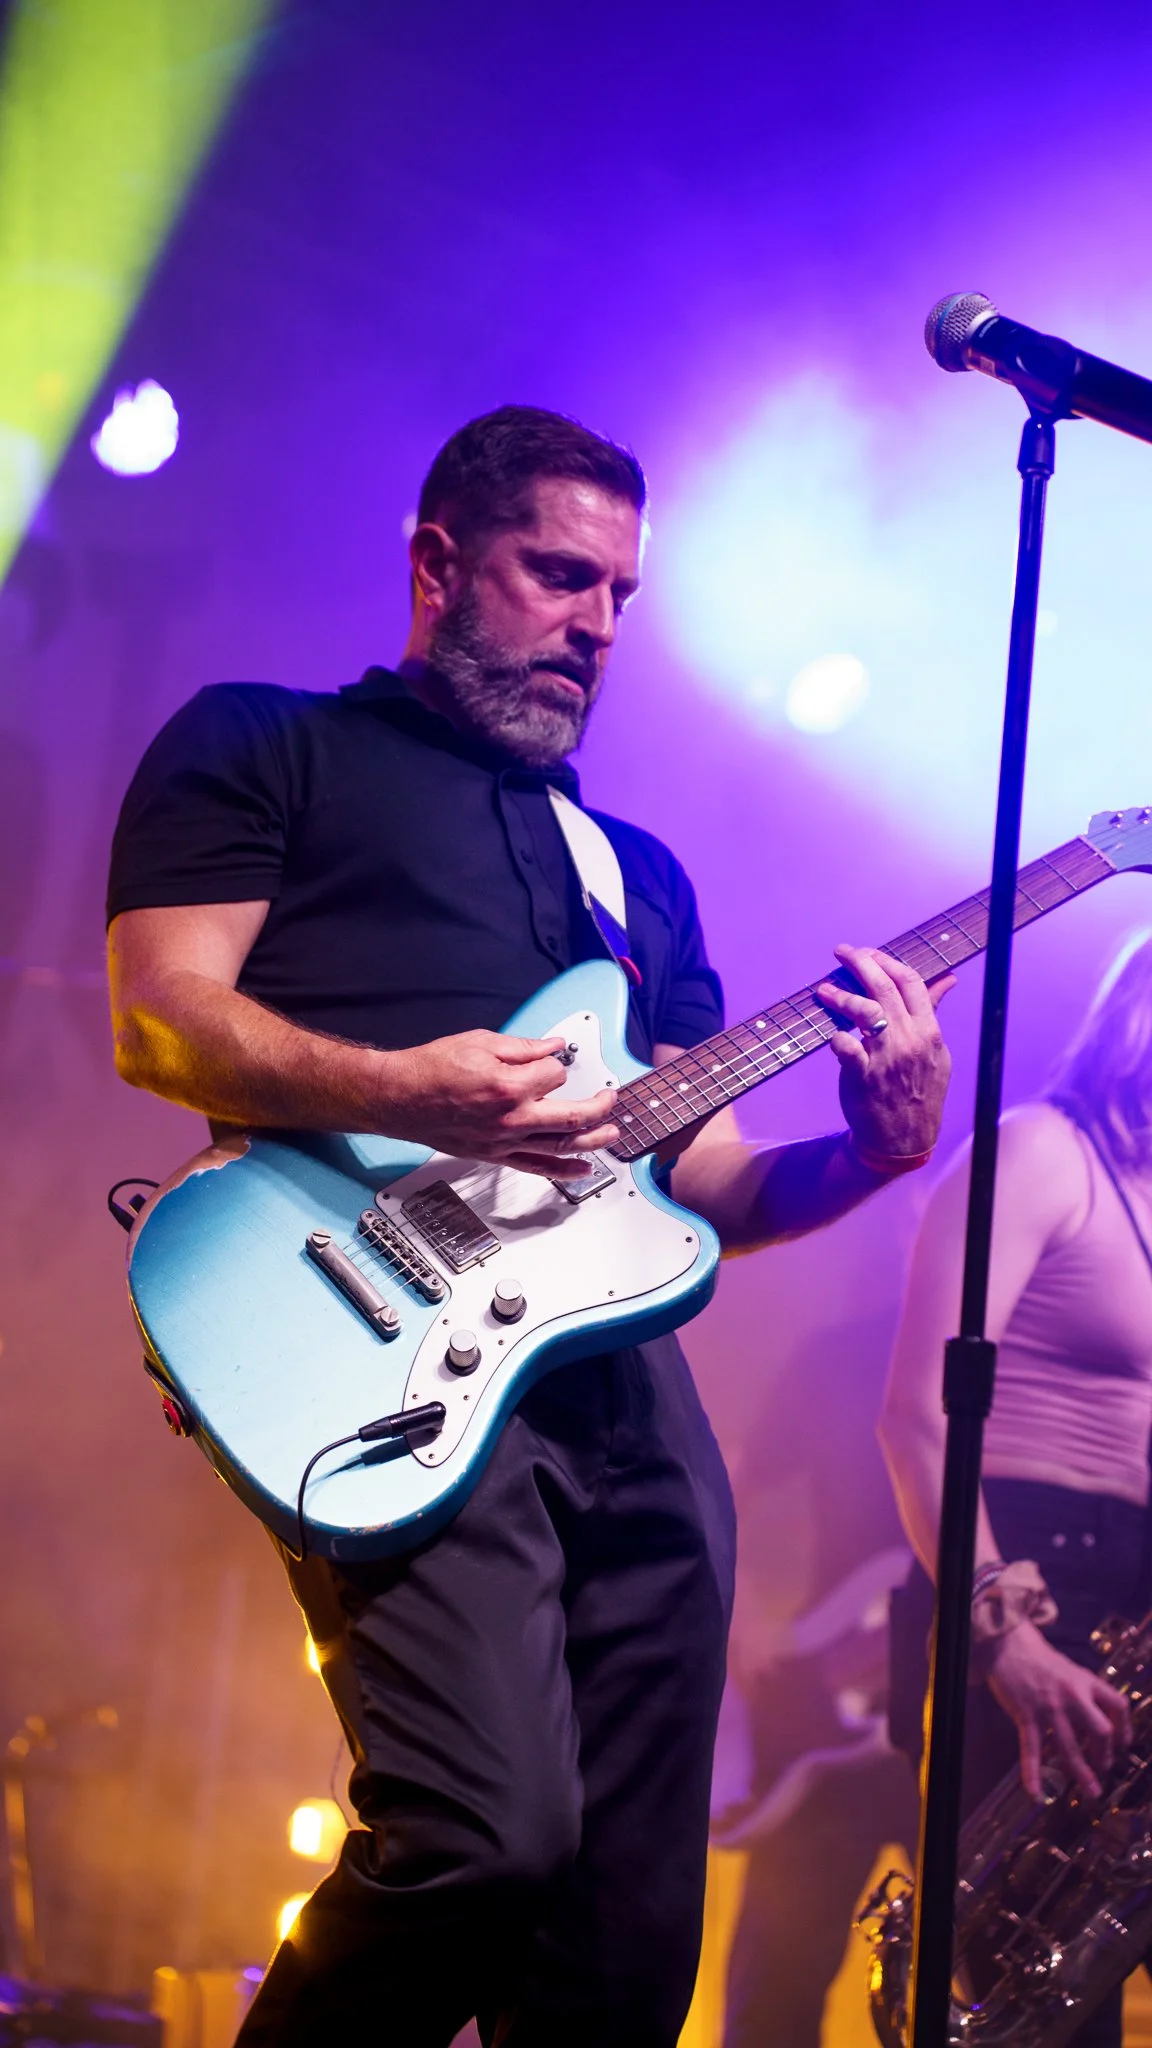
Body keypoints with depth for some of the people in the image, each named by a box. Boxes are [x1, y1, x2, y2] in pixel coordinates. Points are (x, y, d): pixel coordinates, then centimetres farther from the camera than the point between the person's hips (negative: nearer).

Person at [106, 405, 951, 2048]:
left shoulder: (639, 869, 29)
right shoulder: (263, 744, 14)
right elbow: (159, 1019, -2)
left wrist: (878, 1148, 3)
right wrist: (400, 1092, -18)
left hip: (620, 1360, 6)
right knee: (493, 1832, -24)